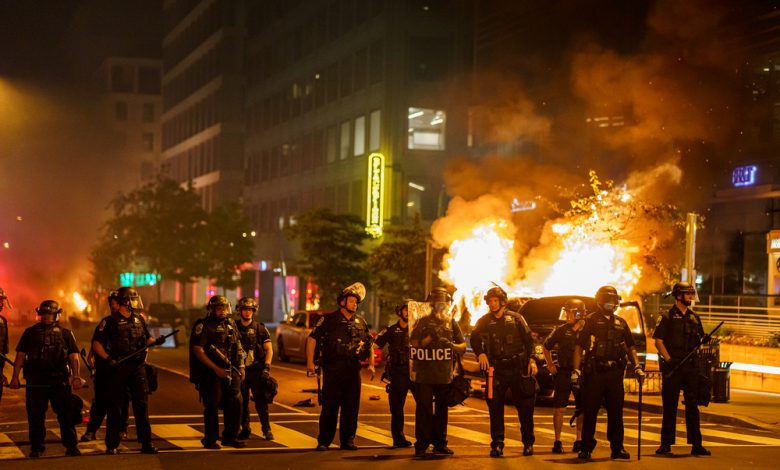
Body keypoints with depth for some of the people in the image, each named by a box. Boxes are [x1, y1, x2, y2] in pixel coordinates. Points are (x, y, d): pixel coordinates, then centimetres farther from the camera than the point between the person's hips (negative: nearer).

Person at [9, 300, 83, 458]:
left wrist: (76, 376, -8)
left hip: (60, 380, -1)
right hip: (35, 381, 1)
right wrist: (15, 377, 1)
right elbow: (20, 355, 10)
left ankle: (71, 446, 6)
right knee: (35, 416, 3)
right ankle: (36, 447, 13)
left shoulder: (65, 333, 12)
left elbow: (73, 356, 6)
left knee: (65, 415, 0)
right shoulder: (30, 332, 14)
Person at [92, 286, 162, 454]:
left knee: (142, 404, 1)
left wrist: (156, 341, -1)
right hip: (118, 368, -4)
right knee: (115, 407, 2)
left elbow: (146, 338, 21)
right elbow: (96, 343, -7)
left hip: (137, 367, 4)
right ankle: (112, 445, 9)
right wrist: (107, 358, -20)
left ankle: (146, 443, 5)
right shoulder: (110, 321, -5)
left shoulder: (139, 320, 12)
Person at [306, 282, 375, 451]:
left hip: (353, 369, 5)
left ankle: (347, 440, 14)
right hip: (333, 368, -5)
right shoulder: (329, 320, 0)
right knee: (330, 406, -4)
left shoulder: (360, 323, 15)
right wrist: (310, 362, -10)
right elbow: (312, 338, -2)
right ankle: (323, 441, 3)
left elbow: (370, 344, 24)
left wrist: (371, 364, 13)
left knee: (351, 407, 6)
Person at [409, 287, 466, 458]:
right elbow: (414, 345, -2)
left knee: (442, 410, 8)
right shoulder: (422, 322, 4)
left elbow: (463, 347, 10)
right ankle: (421, 445, -3)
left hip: (445, 375, 3)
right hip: (424, 375, -3)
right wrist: (430, 337, -15)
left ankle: (440, 444, 16)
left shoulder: (451, 323, 11)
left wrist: (451, 345, -10)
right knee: (424, 410, -6)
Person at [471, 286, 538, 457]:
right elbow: (475, 339, 0)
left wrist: (531, 359, -8)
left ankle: (528, 443, 12)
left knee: (525, 406, 1)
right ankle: (497, 444, 6)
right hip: (496, 369, 1)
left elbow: (528, 339, 4)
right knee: (495, 408, 0)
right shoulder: (484, 321, 10)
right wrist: (480, 353, -19)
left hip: (518, 368, -1)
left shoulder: (515, 318, 6)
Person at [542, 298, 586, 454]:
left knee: (582, 409, 6)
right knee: (559, 409, -2)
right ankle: (557, 441, 4)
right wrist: (550, 364, 10)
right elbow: (546, 346, 16)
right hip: (563, 373, 0)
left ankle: (579, 441, 16)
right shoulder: (561, 330, 4)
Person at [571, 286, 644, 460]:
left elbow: (630, 347, 19)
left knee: (616, 412, 6)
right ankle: (586, 448, 8)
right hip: (594, 372, -4)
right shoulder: (591, 320, 1)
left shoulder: (621, 323, 15)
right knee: (590, 412, 0)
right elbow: (579, 347, -3)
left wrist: (637, 367, 6)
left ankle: (617, 448, 12)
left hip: (615, 372, 4)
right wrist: (575, 370, -11)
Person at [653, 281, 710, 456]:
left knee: (692, 406, 5)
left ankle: (696, 445, 7)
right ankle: (666, 444, 6)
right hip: (672, 367, -5)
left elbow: (700, 341, 20)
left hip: (691, 367, 5)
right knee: (670, 406, 0)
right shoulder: (667, 317, -2)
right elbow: (658, 341, -7)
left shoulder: (694, 318, 15)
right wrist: (668, 360, -16)